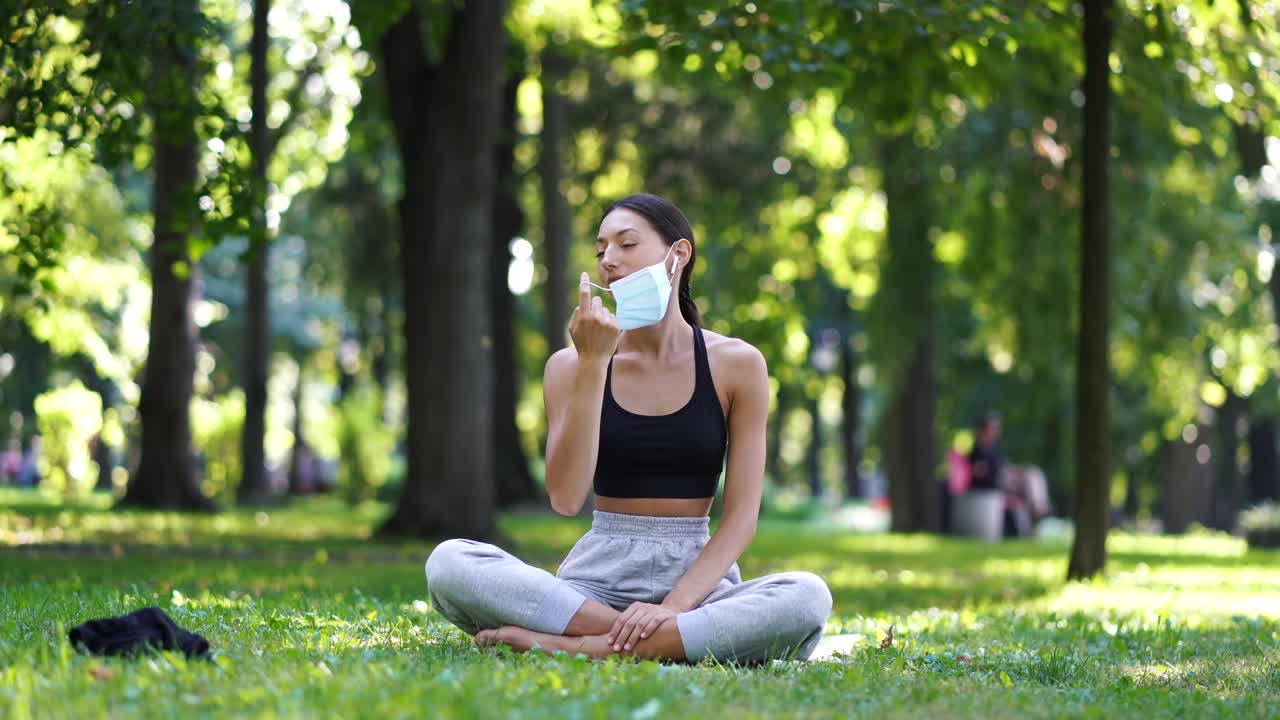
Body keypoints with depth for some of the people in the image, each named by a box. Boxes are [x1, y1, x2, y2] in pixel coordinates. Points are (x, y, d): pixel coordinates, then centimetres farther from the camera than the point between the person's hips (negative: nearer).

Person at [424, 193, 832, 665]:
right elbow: (565, 498, -10)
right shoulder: (573, 364, 4)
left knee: (807, 596, -33)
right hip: (598, 574, 0)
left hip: (695, 572, 0)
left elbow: (741, 515, -3)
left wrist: (675, 604, -19)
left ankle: (574, 646, -29)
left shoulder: (735, 364, 1)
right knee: (448, 562, -26)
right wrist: (593, 364, -14)